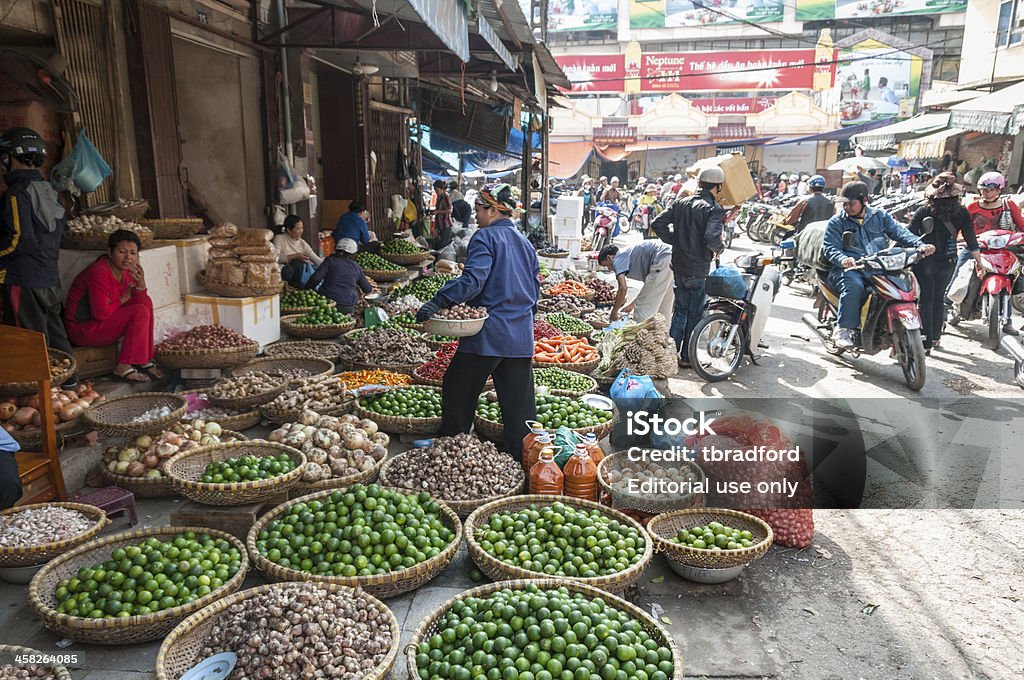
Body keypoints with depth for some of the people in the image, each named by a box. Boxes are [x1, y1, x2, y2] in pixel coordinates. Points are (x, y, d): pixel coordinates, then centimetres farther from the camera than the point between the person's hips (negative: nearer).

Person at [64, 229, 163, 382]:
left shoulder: (127, 270, 2)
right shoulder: (99, 273, -24)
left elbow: (141, 301, -1)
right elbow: (101, 314, -26)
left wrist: (141, 284, -19)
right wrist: (124, 298, -12)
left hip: (104, 321, 9)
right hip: (83, 328, -9)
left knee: (146, 302, -2)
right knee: (140, 312, -21)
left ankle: (145, 359, 0)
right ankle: (124, 367, -17)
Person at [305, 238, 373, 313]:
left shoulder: (330, 261, 2)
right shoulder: (356, 266, 11)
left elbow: (315, 278, -9)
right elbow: (367, 289, 17)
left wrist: (306, 290, 6)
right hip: (348, 307, 2)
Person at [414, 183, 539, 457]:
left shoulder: (486, 237, -8)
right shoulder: (525, 242, 15)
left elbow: (473, 280, -23)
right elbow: (535, 290, 20)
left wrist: (437, 302, -26)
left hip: (488, 333, -7)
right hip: (521, 337, 7)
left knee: (457, 394, 7)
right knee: (519, 402, 10)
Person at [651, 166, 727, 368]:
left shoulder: (681, 203, 5)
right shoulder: (714, 209, -14)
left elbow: (657, 223, 3)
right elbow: (711, 237, -28)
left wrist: (674, 240, 9)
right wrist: (719, 249, -7)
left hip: (678, 266, 6)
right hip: (698, 270, -6)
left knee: (679, 310, 17)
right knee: (694, 314, 8)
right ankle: (686, 357, 15)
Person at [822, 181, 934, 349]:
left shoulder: (880, 216, 18)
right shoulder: (836, 222, 8)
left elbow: (899, 232, 6)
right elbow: (830, 248, -4)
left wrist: (920, 245, -13)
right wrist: (843, 259, -28)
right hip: (850, 269, -3)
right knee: (854, 286, -36)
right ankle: (843, 330, -25)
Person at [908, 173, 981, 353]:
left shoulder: (923, 212, -11)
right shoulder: (962, 213, -4)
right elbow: (971, 239, 0)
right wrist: (979, 262, 10)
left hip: (924, 262, -3)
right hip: (947, 262, 3)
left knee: (925, 300, 3)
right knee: (938, 299, 18)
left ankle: (926, 341, -1)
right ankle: (935, 337, 29)